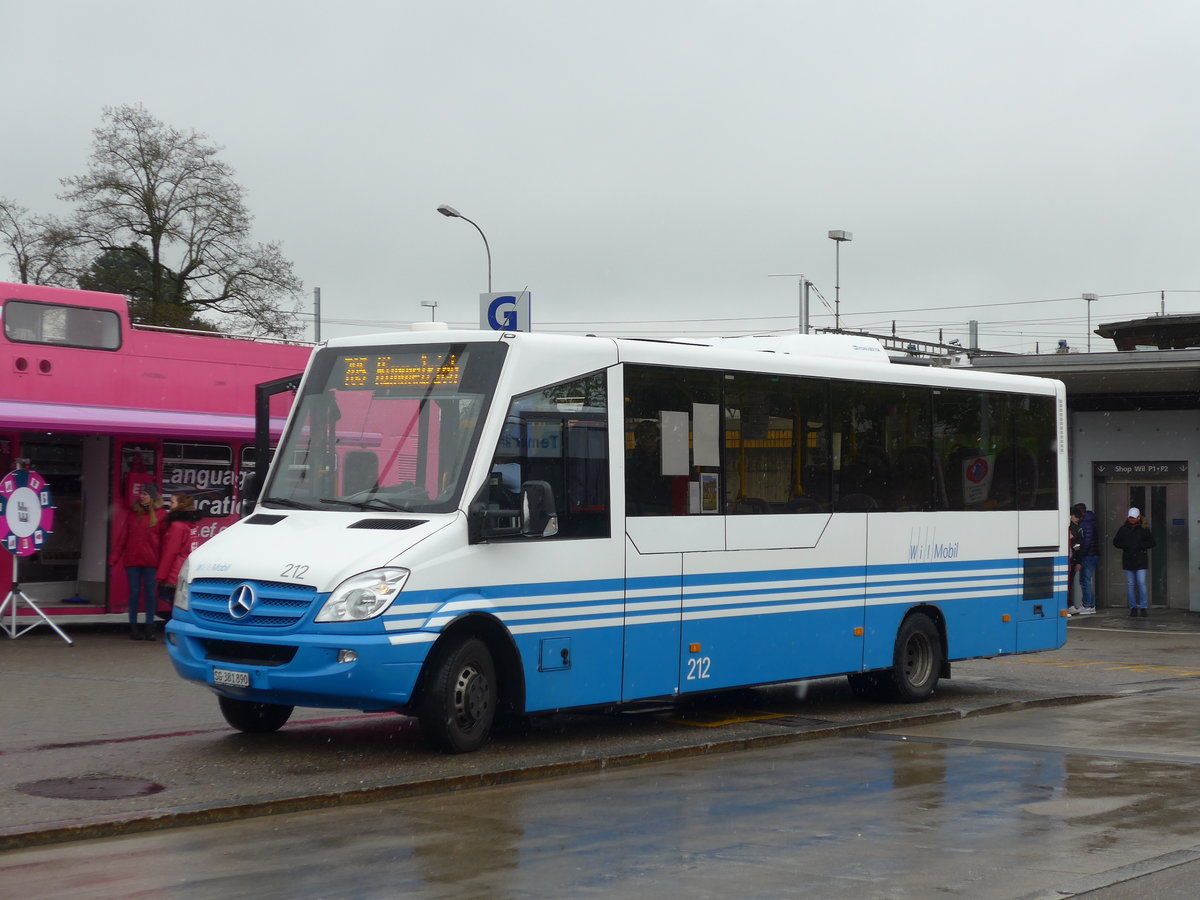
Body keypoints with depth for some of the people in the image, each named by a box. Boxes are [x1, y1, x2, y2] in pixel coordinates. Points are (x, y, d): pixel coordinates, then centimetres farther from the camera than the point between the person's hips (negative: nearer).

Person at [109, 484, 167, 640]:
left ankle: (149, 628, 9)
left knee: (150, 593, 2)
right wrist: (114, 557, 1)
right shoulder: (132, 513, 8)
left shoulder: (160, 514, 1)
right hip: (132, 560, 2)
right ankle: (133, 628, 10)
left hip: (151, 561, -2)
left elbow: (165, 539, -2)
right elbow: (122, 536, 7)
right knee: (134, 593, 4)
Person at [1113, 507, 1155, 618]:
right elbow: (1116, 542, 10)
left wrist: (1140, 546, -12)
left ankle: (1143, 607, -6)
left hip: (1141, 560, -3)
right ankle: (1133, 607, 12)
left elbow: (1151, 542, 2)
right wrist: (1125, 546, -7)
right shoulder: (1123, 529, 8)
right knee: (1130, 584, 4)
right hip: (1128, 559, 3)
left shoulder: (1144, 529, 2)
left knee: (1141, 583, -10)